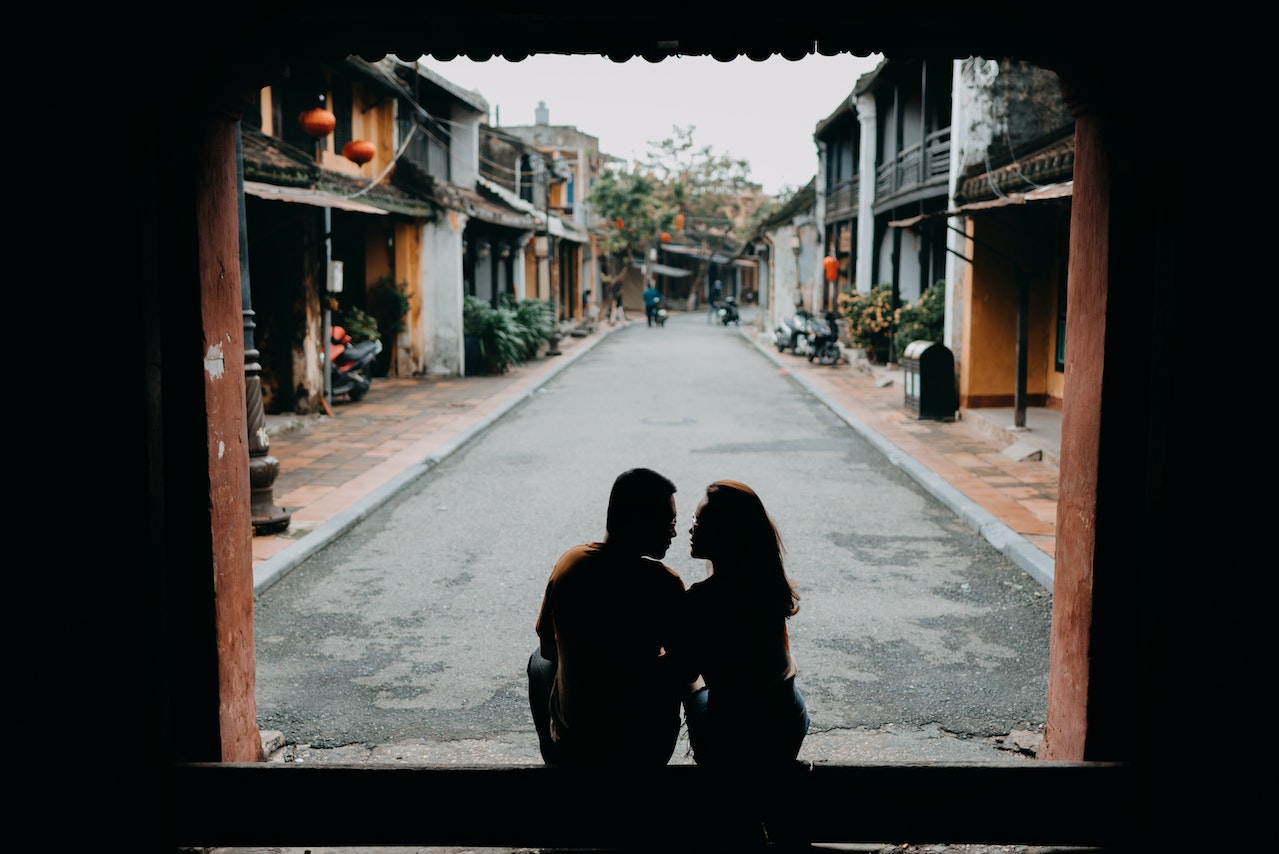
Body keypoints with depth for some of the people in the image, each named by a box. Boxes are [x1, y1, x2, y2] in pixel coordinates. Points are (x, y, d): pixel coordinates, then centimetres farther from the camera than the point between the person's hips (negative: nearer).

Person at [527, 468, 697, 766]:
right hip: (646, 748, -2)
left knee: (539, 661, 32)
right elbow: (688, 669, -9)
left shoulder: (569, 562, -9)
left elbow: (548, 648, 3)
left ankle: (554, 757, 46)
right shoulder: (664, 584, -20)